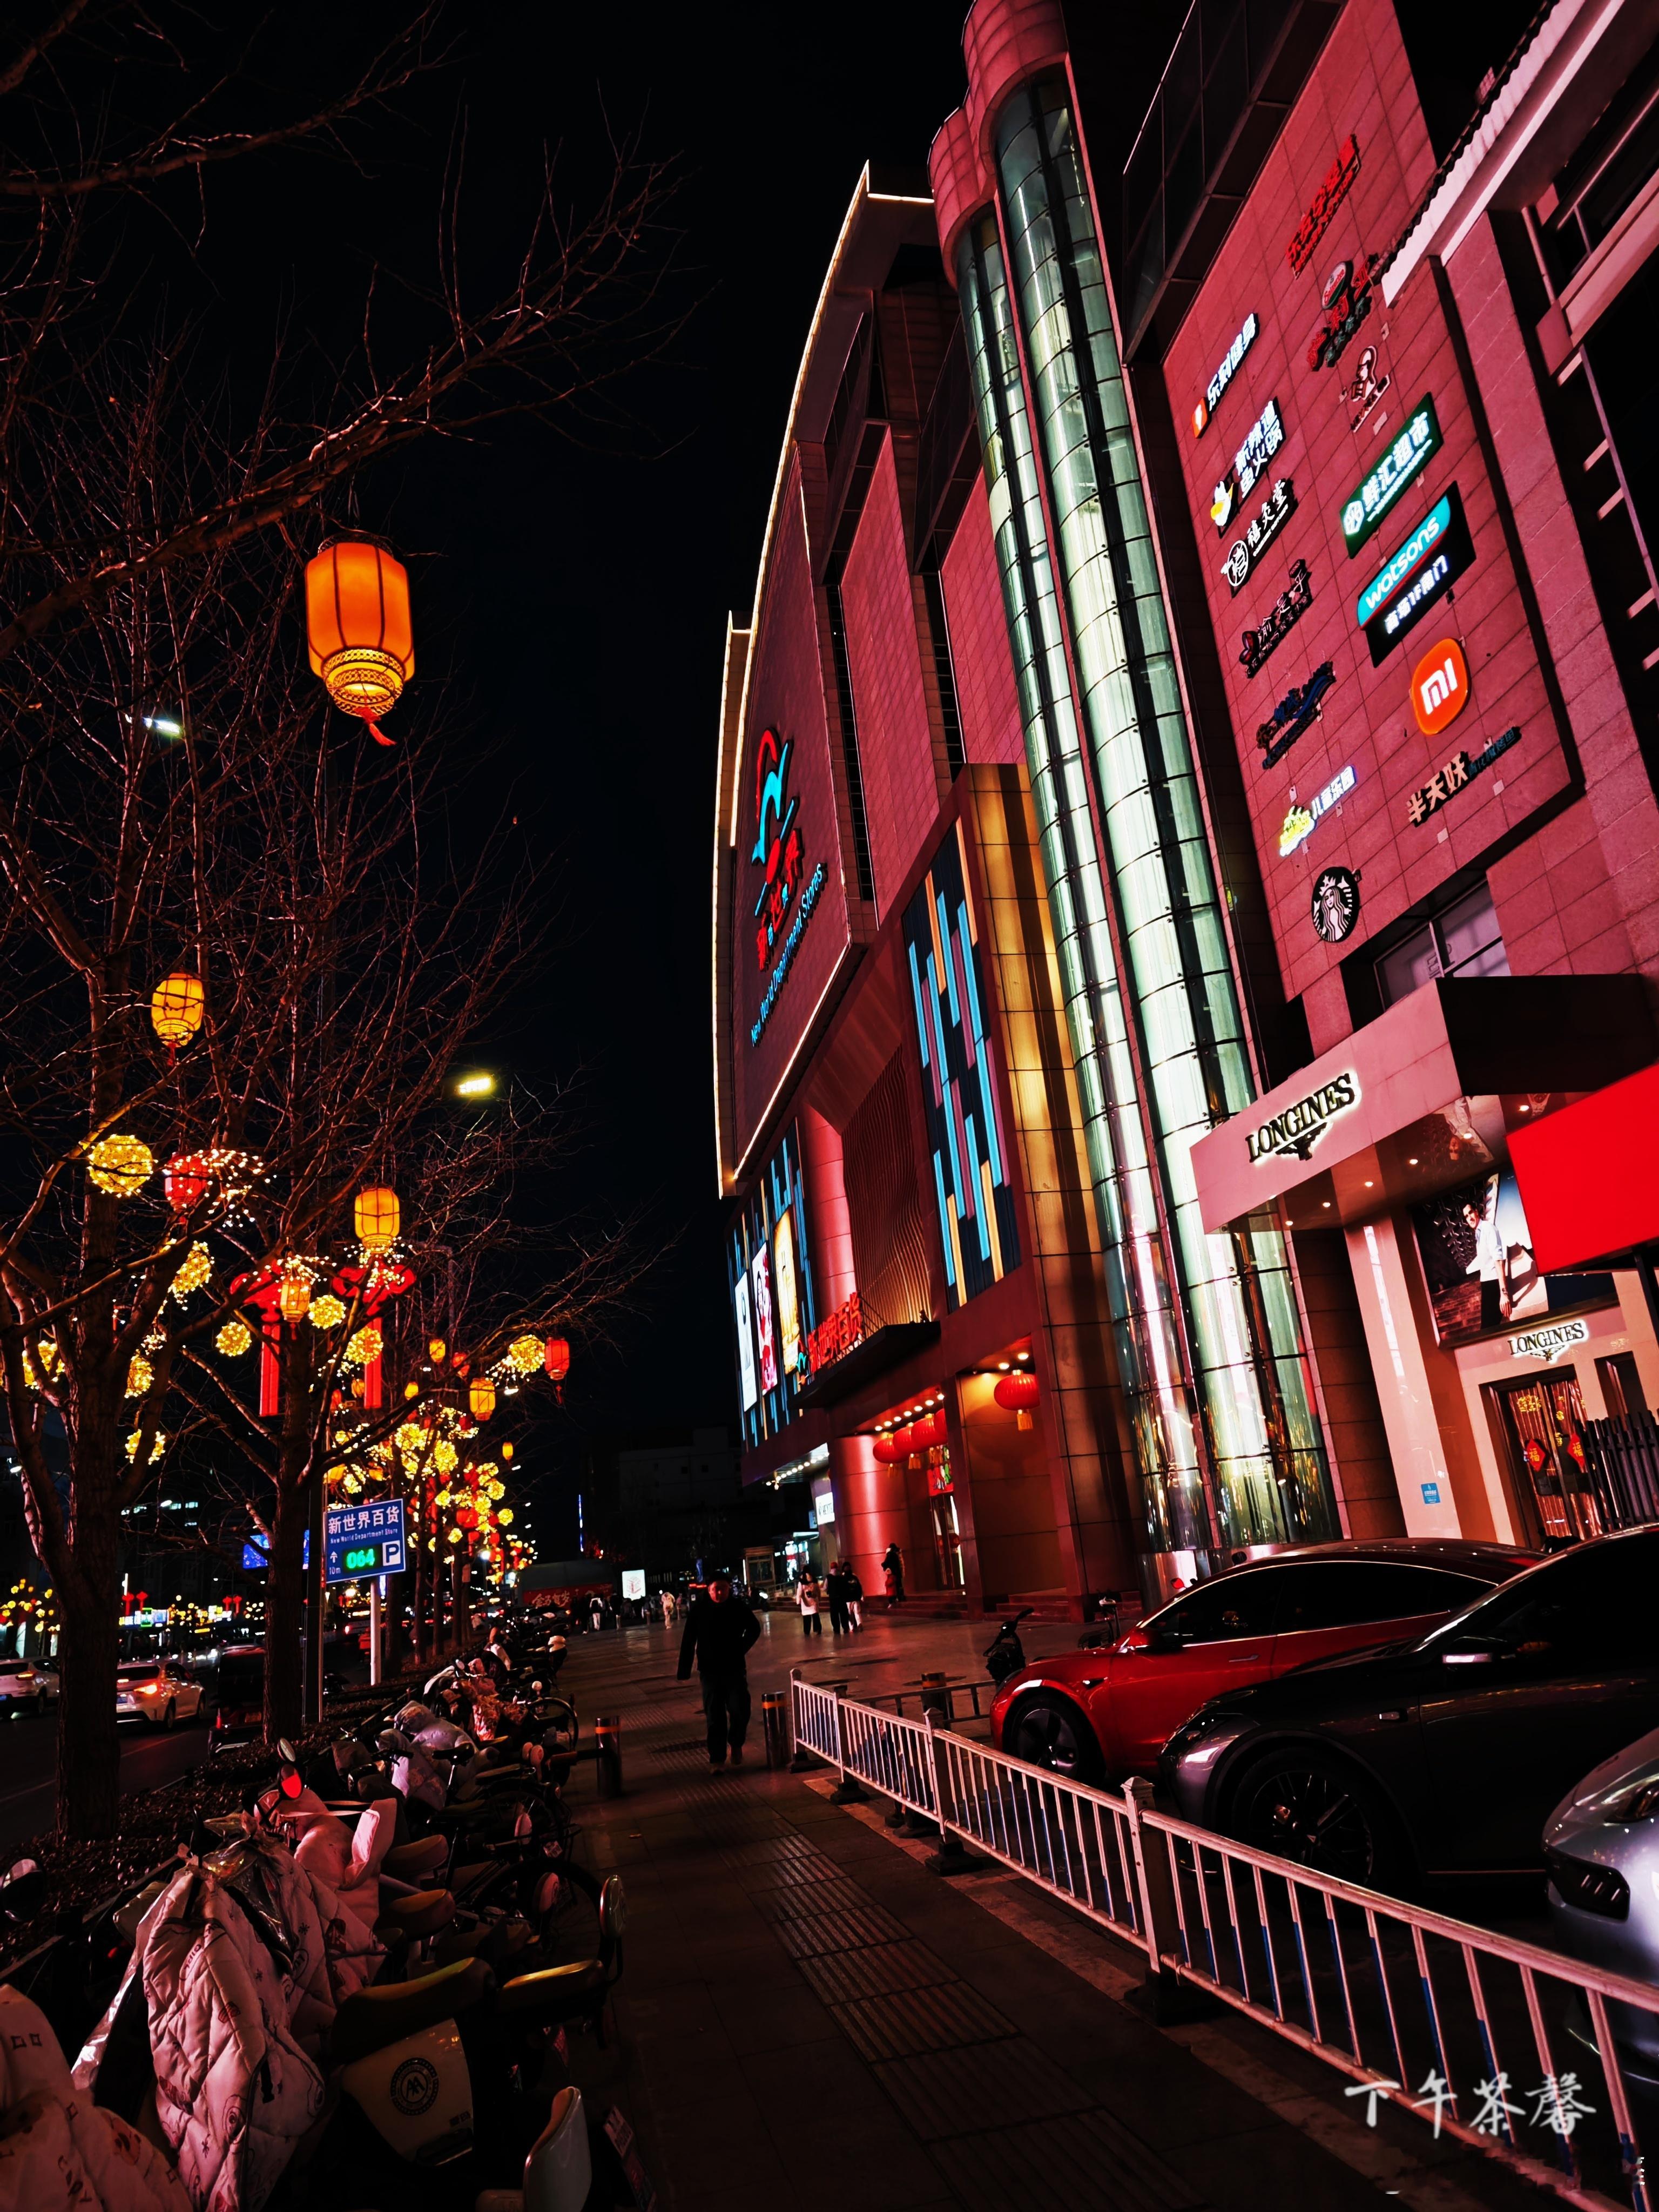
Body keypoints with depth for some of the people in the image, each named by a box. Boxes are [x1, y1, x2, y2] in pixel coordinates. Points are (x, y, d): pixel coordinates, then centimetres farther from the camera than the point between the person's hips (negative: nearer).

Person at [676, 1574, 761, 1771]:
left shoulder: (738, 1607, -6)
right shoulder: (699, 1610, -8)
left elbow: (754, 1629, 12)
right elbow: (688, 1642, -5)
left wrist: (742, 1649, 2)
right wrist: (685, 1670, -7)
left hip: (735, 1668, 0)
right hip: (710, 1671, 0)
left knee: (740, 1711, -6)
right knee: (715, 1717, 2)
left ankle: (736, 1744, 22)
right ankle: (717, 1758, 14)